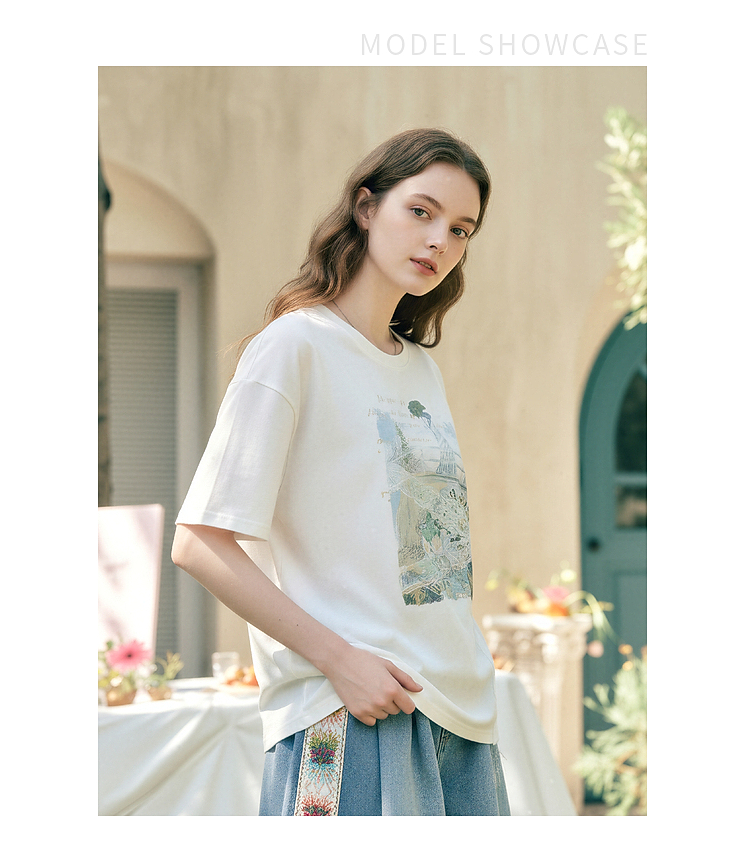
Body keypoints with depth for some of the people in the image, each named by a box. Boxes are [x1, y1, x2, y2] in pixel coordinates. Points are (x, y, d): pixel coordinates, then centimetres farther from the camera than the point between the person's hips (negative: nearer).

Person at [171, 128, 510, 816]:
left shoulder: (421, 368, 16)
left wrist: (471, 663, 8)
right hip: (348, 717, -7)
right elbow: (199, 544, -13)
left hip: (460, 711, 7)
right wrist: (339, 659, -18)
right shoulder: (296, 344, -7)